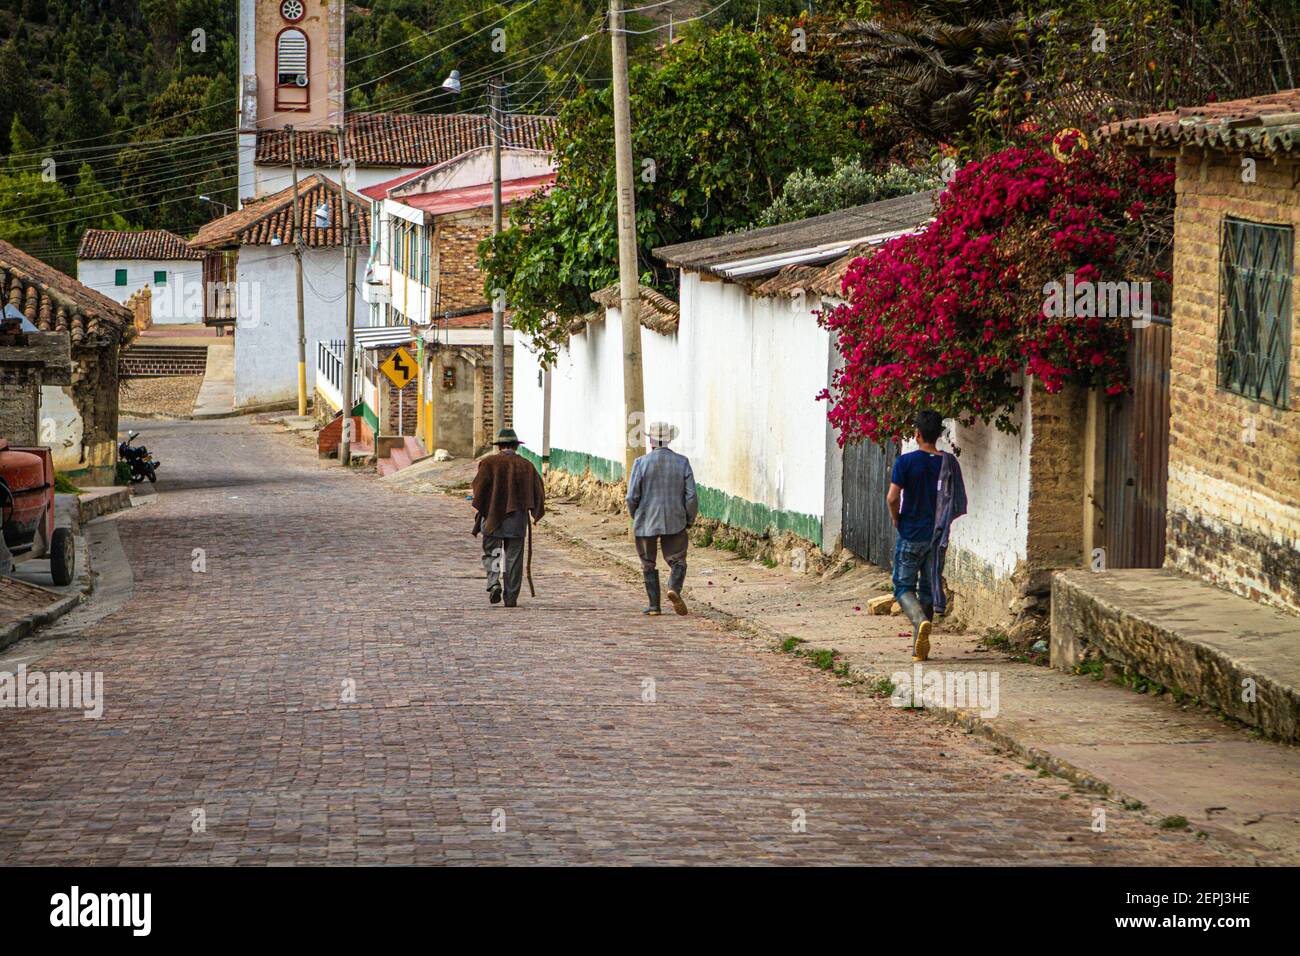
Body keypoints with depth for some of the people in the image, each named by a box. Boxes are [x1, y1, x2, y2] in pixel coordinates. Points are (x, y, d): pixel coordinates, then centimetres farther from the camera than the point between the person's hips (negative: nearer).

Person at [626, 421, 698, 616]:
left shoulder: (641, 463, -8)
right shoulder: (682, 462, -2)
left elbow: (632, 497, -7)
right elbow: (691, 496, -5)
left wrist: (635, 516, 12)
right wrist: (690, 520, 9)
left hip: (646, 522, -1)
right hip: (675, 523, 1)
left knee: (648, 564, 14)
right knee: (677, 561, 10)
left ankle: (654, 605, 11)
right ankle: (674, 588, -19)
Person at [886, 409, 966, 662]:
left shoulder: (906, 461, -11)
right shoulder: (949, 463, 0)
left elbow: (892, 497, -15)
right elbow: (958, 501, 3)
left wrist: (897, 520, 2)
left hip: (911, 536, -4)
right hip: (938, 536, 4)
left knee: (904, 587, 4)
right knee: (928, 589, 11)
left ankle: (921, 620, -26)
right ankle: (919, 648, 12)